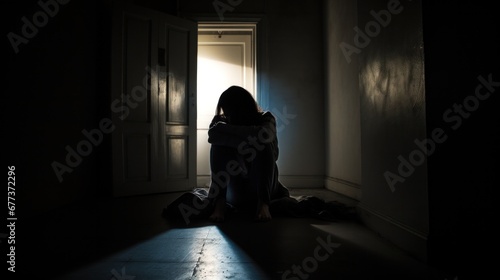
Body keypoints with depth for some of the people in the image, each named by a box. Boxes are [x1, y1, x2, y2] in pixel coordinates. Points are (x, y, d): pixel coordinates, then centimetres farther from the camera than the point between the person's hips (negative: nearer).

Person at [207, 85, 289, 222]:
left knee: (263, 145, -27)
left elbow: (265, 134, -35)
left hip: (263, 185, -1)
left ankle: (263, 203, -34)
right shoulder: (222, 122, -3)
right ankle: (220, 202, -31)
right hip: (235, 189, 2)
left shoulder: (265, 119, -10)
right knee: (219, 144, -21)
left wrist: (224, 130, -30)